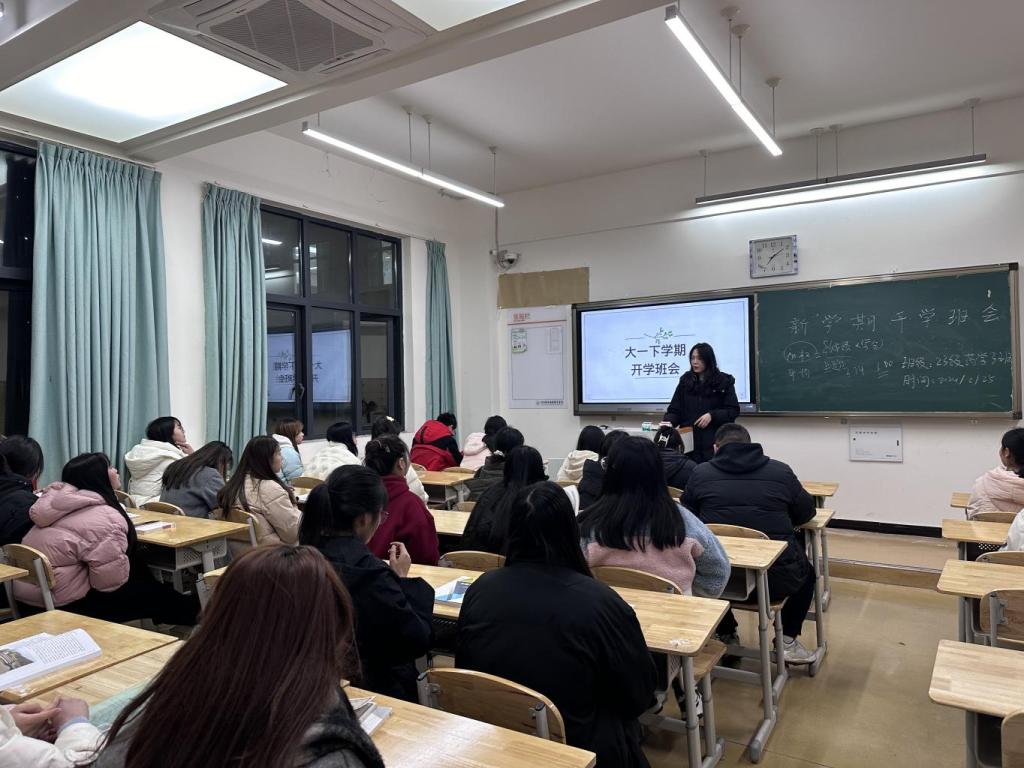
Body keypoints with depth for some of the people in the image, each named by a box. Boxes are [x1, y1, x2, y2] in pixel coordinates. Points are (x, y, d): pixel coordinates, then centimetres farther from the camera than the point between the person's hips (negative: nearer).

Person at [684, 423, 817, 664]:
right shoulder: (781, 471, 3)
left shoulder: (700, 473, 3)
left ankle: (726, 636, 42)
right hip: (775, 579, 0)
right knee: (806, 572, 34)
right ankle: (788, 641, 28)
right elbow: (806, 512, 16)